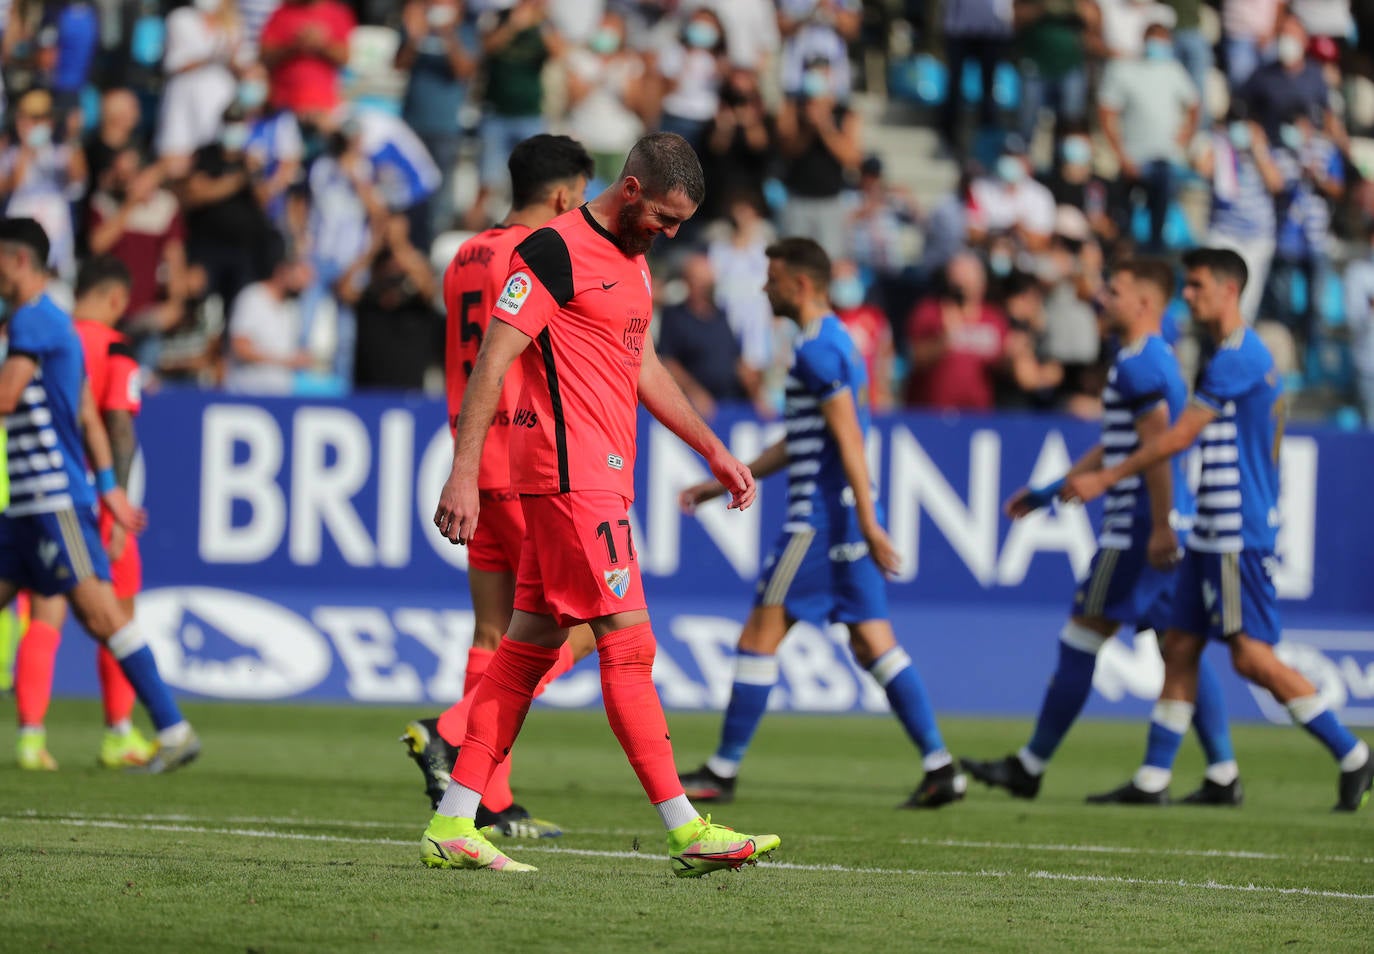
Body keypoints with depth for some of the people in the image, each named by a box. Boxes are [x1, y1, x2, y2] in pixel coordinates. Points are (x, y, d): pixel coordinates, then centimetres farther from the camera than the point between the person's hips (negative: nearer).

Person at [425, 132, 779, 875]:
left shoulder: (633, 261, 17)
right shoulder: (556, 251, -12)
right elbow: (493, 359, -15)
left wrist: (712, 450, 26)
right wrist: (464, 474, -20)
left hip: (603, 476, 10)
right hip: (571, 474, -10)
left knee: (533, 641, 8)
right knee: (627, 643, -9)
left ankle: (452, 825, 8)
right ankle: (685, 830, -9)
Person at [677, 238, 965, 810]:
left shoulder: (817, 350, -13)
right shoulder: (835, 343, 19)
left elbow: (848, 438, -20)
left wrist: (868, 523, -25)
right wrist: (722, 484, 27)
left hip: (820, 518, -10)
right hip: (842, 515, 10)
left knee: (760, 637, -3)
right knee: (872, 642, 7)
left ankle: (722, 773, 2)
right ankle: (940, 768, 0)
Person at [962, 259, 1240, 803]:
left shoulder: (1139, 366, -13)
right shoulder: (1153, 360, 19)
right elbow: (1113, 449, 28)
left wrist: (1161, 528, -24)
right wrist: (1047, 493, 31)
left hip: (1139, 528, -10)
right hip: (1159, 526, 10)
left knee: (1082, 639, -2)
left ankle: (1029, 768, 5)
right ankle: (1223, 776, 3)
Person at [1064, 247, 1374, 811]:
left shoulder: (1237, 358, -15)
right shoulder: (1237, 354, 16)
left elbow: (1180, 436, -16)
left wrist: (1105, 479, -11)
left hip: (1239, 536, -10)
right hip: (1213, 532, 10)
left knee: (1252, 656, -10)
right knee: (1180, 647, 8)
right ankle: (1152, 781, 9)